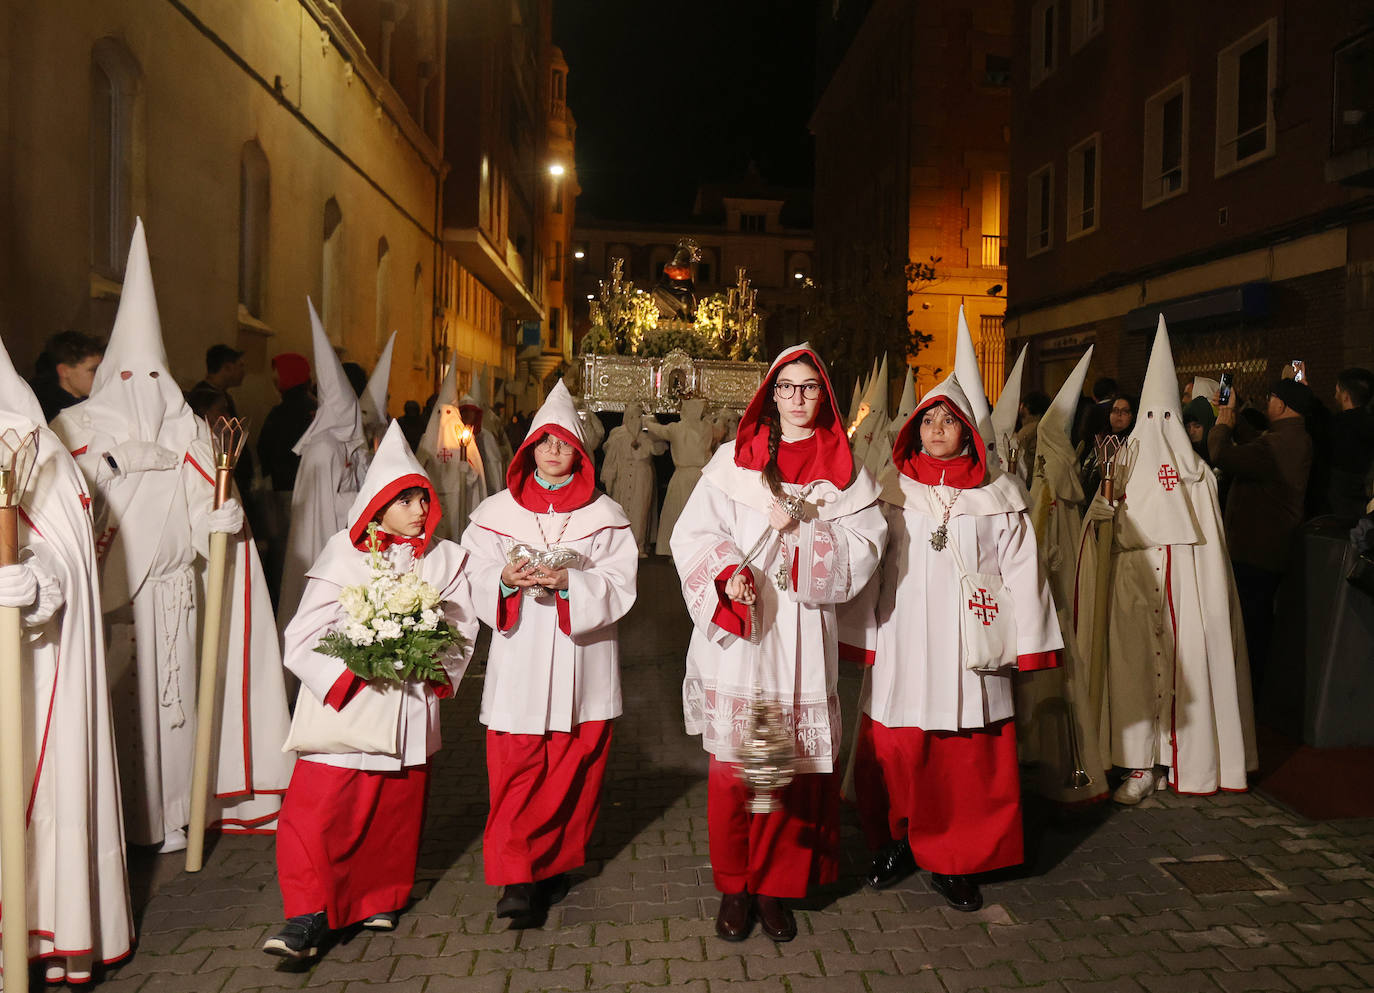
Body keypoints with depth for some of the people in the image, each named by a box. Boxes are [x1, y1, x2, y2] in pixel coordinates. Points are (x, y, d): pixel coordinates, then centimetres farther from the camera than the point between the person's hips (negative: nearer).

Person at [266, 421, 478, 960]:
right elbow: (306, 634, -6)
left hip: (411, 708, 3)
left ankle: (383, 900, 33)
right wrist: (351, 670, -17)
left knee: (396, 811, 13)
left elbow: (462, 631, 7)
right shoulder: (344, 556, -3)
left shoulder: (445, 559, 5)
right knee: (314, 808, -8)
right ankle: (308, 917, 4)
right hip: (344, 704, -2)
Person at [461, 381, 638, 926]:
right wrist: (506, 580, -19)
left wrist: (568, 582, -20)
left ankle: (555, 866, 23)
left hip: (581, 663, 0)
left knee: (573, 773, 6)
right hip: (519, 662, 0)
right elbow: (478, 585, 3)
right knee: (515, 774, -4)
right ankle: (518, 880, 3)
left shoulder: (605, 515, 6)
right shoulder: (496, 512, 9)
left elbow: (619, 587, -3)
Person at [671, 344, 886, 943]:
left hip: (802, 638, 1)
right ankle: (734, 887, 21)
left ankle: (776, 888, 23)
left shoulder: (844, 473, 7)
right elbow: (692, 533, -1)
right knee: (734, 767, 3)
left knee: (794, 769, 5)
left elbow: (861, 553, -2)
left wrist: (800, 528, -14)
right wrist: (727, 571, -19)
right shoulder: (732, 460, 6)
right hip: (736, 634, 0)